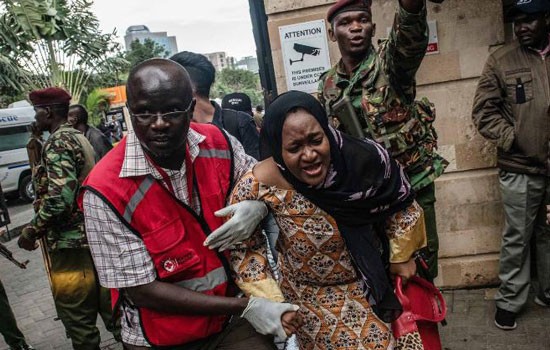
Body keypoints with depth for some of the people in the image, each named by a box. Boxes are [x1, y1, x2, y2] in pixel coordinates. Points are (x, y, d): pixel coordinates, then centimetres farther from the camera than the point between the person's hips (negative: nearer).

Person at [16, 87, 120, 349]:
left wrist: (31, 231, -13)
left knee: (80, 325, 4)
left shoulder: (57, 142, -14)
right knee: (109, 308, 17)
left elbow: (59, 197, -25)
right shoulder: (80, 138, 14)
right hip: (96, 237, 9)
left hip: (72, 244, -9)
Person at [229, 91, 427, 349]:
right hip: (309, 299, -1)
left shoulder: (364, 158, -24)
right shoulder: (258, 186, -29)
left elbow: (401, 202, -3)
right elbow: (242, 248, -12)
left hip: (370, 284, 2)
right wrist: (272, 302, -15)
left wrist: (401, 256, 5)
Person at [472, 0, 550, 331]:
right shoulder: (501, 60, -1)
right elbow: (484, 111, -3)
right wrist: (513, 141, -12)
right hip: (521, 168, -2)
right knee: (517, 238, 7)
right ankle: (509, 301, 21)